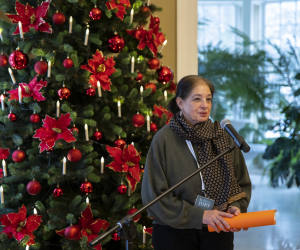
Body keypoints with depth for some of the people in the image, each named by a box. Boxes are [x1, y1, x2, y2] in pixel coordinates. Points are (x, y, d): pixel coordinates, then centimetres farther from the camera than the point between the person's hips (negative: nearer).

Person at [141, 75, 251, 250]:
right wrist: (199, 215, -18)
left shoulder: (224, 137, 2)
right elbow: (154, 194, -12)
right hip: (175, 233, -3)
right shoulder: (164, 139, -9)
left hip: (218, 232, 3)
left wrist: (236, 207, -10)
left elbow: (242, 183, 11)